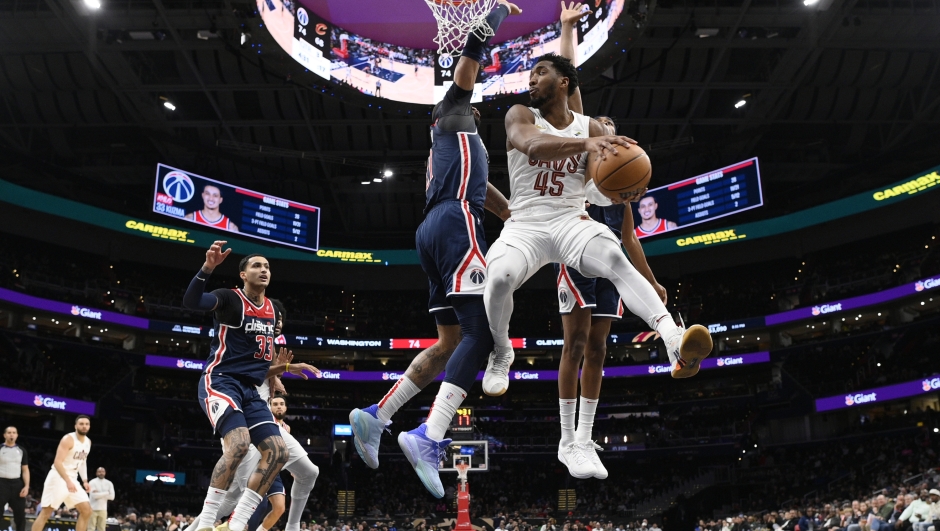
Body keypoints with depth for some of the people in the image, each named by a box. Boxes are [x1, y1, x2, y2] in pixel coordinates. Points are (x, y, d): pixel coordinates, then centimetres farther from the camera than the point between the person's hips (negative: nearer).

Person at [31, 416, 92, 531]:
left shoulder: (88, 442, 9)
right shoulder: (68, 439, -15)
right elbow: (57, 462, -24)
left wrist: (85, 480, 10)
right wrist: (67, 481, -33)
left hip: (72, 479, 8)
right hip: (58, 478, -7)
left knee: (86, 511, 0)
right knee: (46, 513, -4)